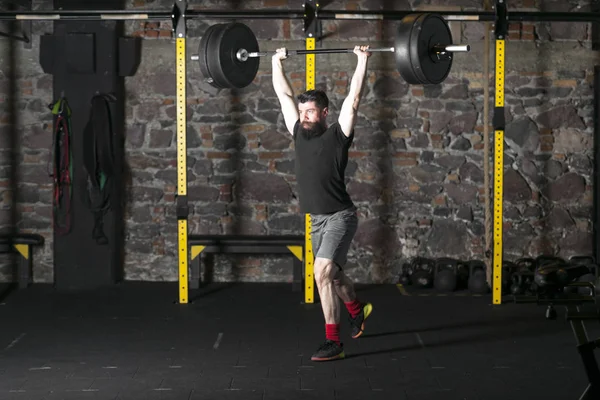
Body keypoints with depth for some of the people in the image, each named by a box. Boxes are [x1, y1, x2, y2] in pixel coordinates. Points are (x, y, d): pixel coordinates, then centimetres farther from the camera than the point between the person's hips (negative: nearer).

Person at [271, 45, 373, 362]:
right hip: (316, 220, 8)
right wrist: (277, 61, 18)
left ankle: (333, 342, -20)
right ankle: (357, 311, 53)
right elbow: (283, 94, 14)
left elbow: (353, 98, -16)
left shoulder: (337, 135, -9)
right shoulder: (299, 134, 7)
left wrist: (362, 61, -16)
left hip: (340, 217, -7)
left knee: (322, 272, -23)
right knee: (332, 274, 24)